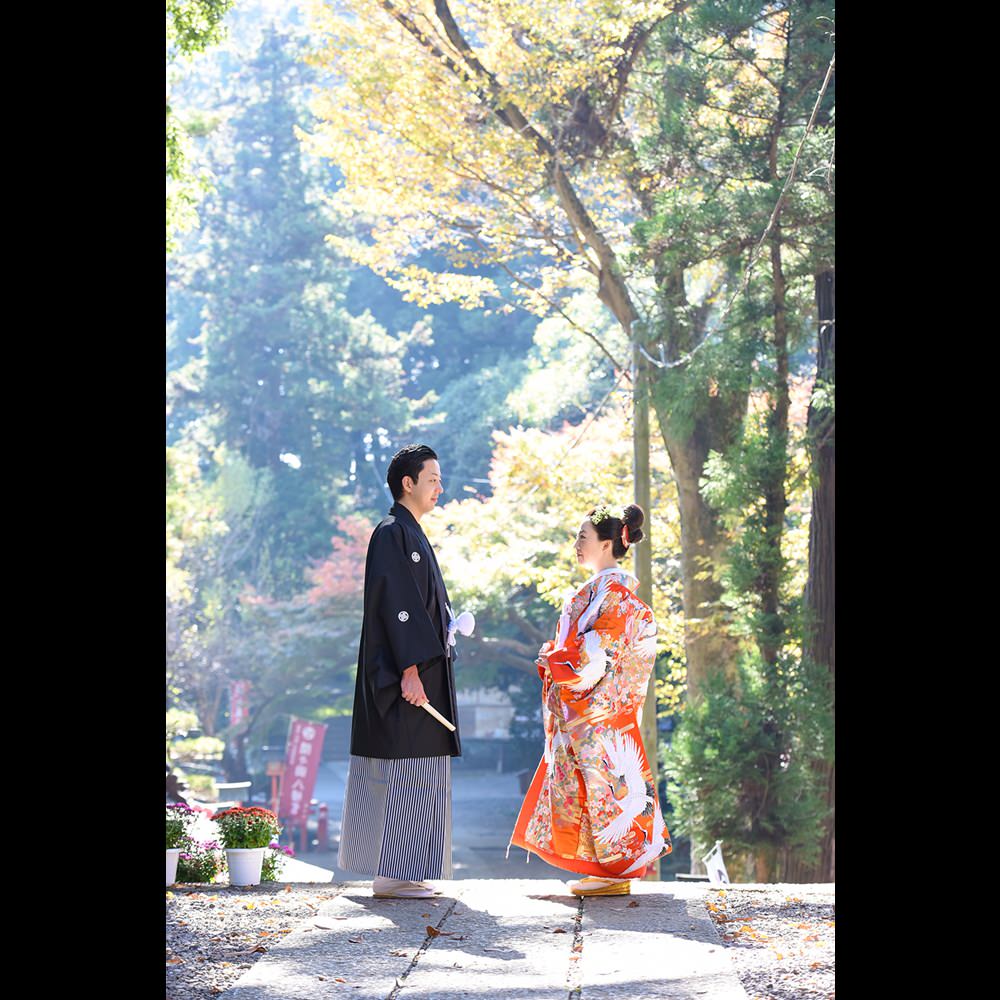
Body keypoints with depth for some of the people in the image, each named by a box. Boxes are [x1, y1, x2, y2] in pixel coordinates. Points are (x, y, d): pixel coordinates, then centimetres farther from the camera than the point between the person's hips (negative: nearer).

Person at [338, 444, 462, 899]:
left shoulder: (411, 536, 20)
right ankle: (391, 874, -6)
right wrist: (410, 668, -25)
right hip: (406, 671, -10)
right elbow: (392, 604, -20)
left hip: (421, 668, 10)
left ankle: (400, 872, 14)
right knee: (403, 769, -9)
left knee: (414, 771, 10)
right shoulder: (392, 533, -11)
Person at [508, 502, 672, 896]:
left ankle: (617, 871, -2)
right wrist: (555, 660, 9)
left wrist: (552, 661, -10)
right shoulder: (599, 589, 17)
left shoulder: (614, 593, -13)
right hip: (585, 711, 10)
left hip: (600, 711, -10)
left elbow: (598, 652, -19)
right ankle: (605, 869, 13)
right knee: (588, 780, 9)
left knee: (603, 778, -7)